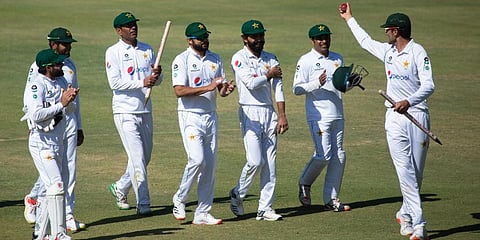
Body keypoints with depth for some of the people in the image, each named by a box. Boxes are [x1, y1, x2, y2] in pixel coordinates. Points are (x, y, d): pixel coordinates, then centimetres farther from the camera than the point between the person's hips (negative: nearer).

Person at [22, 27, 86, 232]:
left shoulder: (70, 65, 13)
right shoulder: (39, 67, -7)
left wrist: (78, 127, 21)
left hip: (69, 122, 6)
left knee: (70, 171, 4)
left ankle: (68, 216, 8)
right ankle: (33, 199, 19)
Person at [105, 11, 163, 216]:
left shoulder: (147, 50, 11)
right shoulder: (113, 52, -5)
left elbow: (157, 81, 12)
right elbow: (115, 83, -15)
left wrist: (157, 75, -12)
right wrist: (142, 83, -23)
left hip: (145, 110, 6)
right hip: (125, 112, -6)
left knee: (145, 156, 12)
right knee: (137, 157, -11)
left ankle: (120, 187, 33)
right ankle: (143, 203, -10)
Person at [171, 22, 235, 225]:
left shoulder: (215, 60, 11)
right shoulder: (182, 60, -6)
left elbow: (221, 90, 12)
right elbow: (179, 91, -18)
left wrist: (226, 89, -12)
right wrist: (208, 87, -25)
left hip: (211, 116, 6)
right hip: (191, 116, -6)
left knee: (210, 165, 3)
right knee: (197, 159, -19)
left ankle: (202, 213, 8)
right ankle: (180, 200, 3)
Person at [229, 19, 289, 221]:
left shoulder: (270, 59, 12)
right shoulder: (239, 58, -4)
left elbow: (278, 88, 5)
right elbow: (251, 83, -17)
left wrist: (282, 116, -4)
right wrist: (269, 75, -1)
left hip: (269, 112, 5)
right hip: (250, 113, -5)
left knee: (270, 163, 2)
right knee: (255, 161, -12)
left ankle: (265, 208, 5)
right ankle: (237, 195, 12)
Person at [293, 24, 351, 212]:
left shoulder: (337, 59, 16)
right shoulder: (306, 61, -3)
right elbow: (297, 89, -8)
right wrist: (318, 83, -22)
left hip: (337, 115, 6)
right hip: (318, 116, -6)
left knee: (339, 156, 3)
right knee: (324, 155, -14)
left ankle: (331, 199, 9)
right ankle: (305, 184, 12)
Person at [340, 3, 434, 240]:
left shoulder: (418, 52, -8)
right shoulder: (388, 51, 13)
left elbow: (428, 85, -19)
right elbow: (366, 41, 33)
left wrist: (409, 101, -35)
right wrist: (349, 19, 43)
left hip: (417, 113, -4)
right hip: (395, 118, 4)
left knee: (417, 172, 3)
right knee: (405, 171, -8)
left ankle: (405, 214, 23)